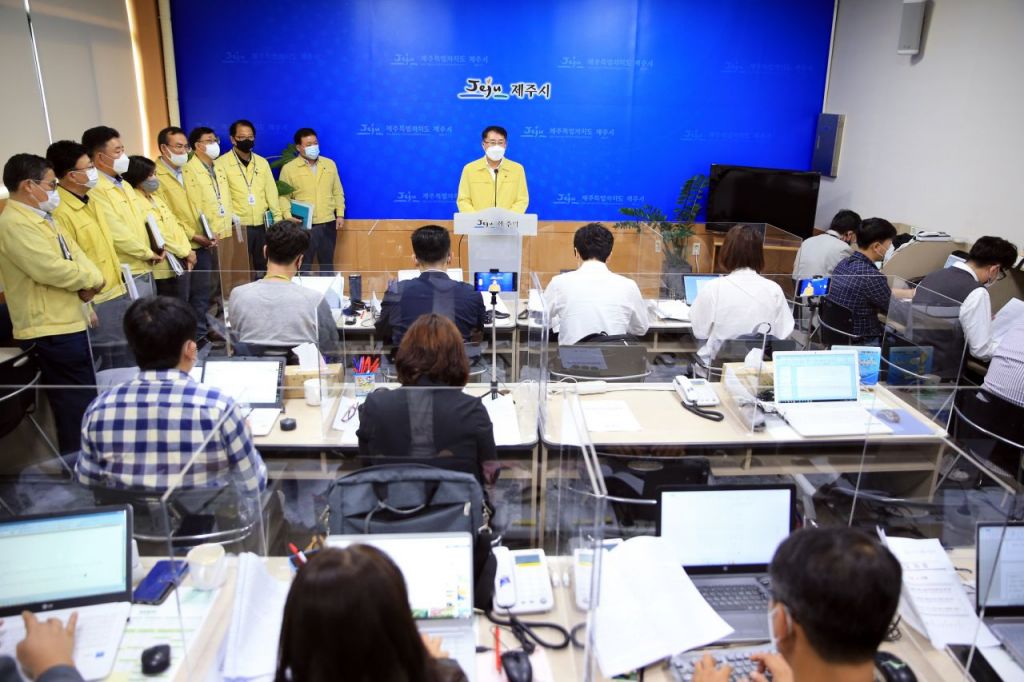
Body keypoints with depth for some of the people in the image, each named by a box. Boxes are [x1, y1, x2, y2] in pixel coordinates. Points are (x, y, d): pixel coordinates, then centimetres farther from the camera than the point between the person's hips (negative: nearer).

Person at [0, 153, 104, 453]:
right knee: (77, 404, -2)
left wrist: (88, 283, -9)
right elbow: (52, 268, -26)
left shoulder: (42, 218, 16)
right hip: (50, 330, -10)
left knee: (81, 400, 18)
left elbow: (76, 254, 12)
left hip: (67, 323, 10)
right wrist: (91, 280, -9)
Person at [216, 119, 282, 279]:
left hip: (262, 225, 4)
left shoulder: (262, 162, 10)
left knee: (264, 267, 13)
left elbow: (271, 191, 11)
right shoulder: (221, 163, -4)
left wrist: (278, 218, 4)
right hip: (237, 227, -4)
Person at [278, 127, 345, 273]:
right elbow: (284, 196, -2)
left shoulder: (330, 164, 10)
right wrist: (288, 215, -17)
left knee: (327, 264, 14)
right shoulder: (288, 168, -1)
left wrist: (340, 214, 4)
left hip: (328, 223, 4)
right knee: (303, 266, 0)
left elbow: (338, 192, 13)